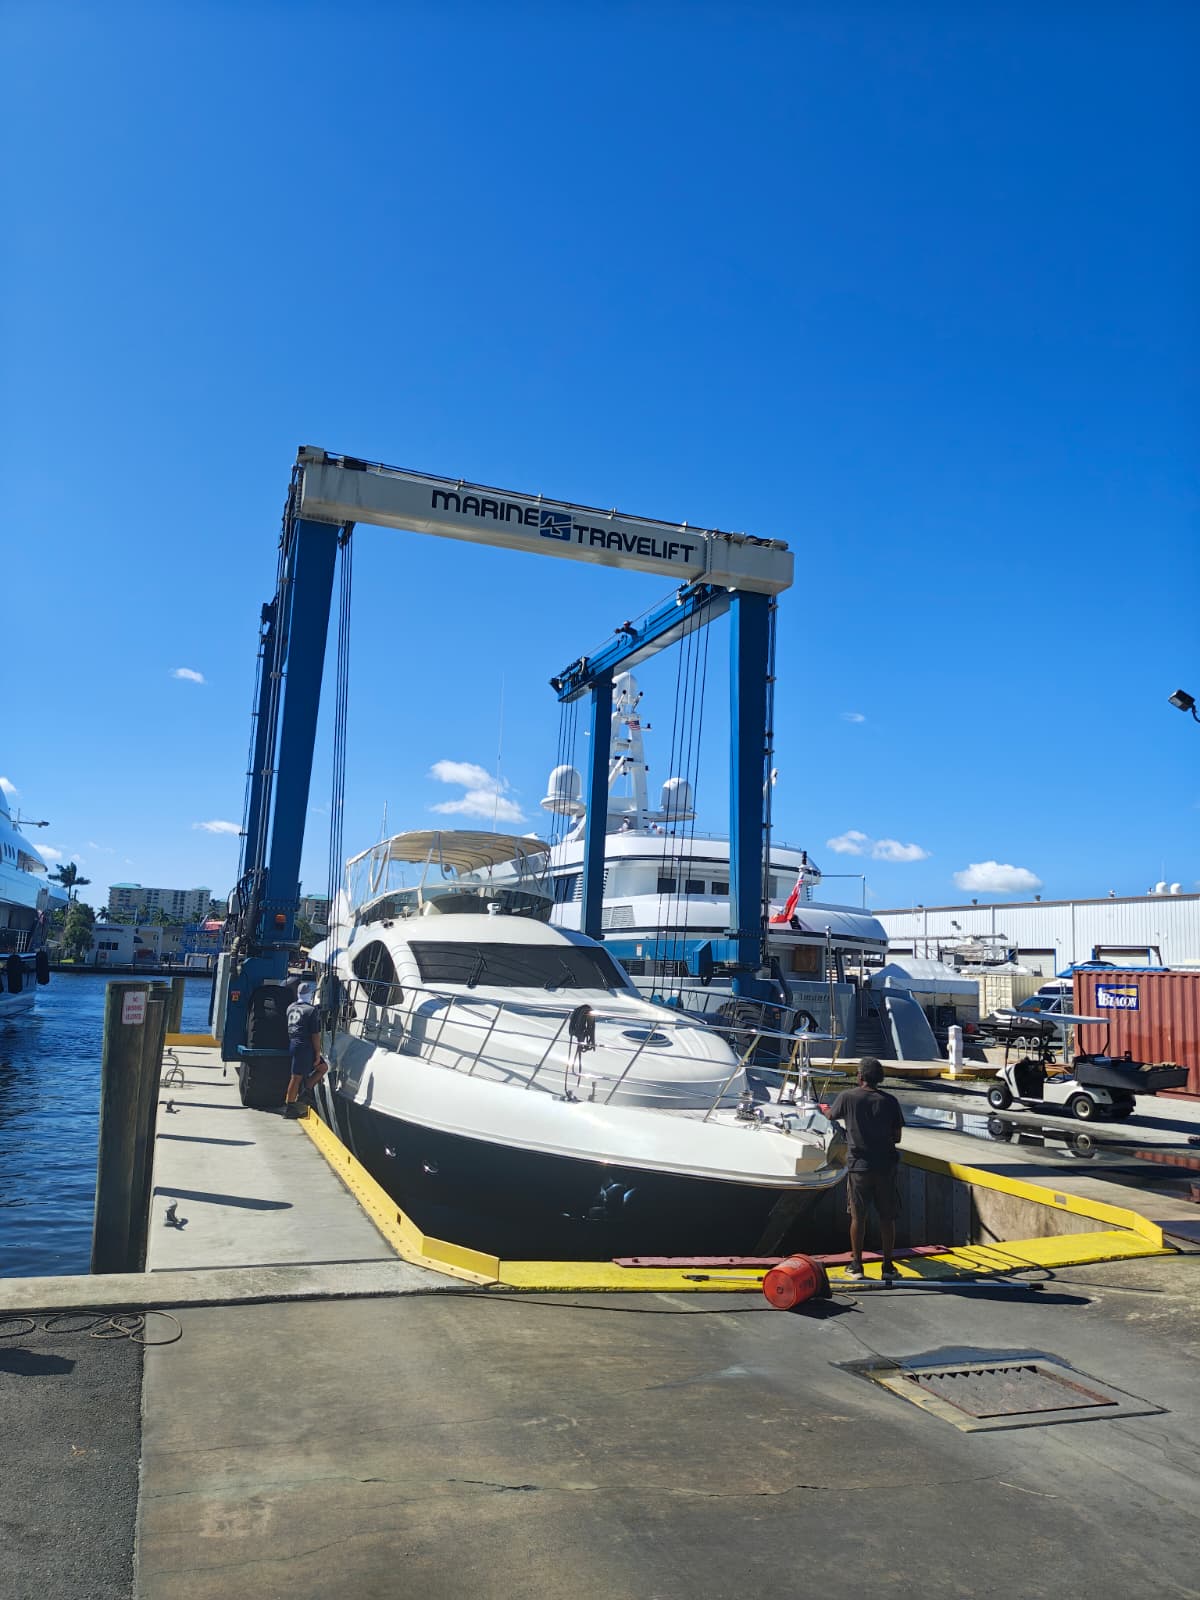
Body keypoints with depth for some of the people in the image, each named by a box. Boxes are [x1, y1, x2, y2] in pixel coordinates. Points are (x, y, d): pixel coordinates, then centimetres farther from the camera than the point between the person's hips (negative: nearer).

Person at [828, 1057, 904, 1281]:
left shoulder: (847, 1097, -6)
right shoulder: (890, 1101, -3)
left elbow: (831, 1116, 13)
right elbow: (897, 1137, 1)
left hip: (859, 1165, -1)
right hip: (886, 1166, 1)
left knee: (858, 1217, 9)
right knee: (887, 1218, 10)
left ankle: (856, 1266, 16)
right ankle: (888, 1266, 16)